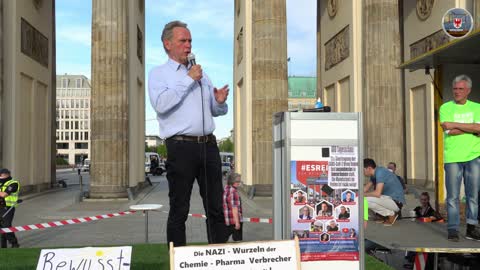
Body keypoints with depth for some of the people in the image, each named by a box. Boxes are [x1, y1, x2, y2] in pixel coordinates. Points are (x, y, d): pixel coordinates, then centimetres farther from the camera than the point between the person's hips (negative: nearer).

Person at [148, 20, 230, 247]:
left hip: (208, 145, 5)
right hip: (181, 146, -5)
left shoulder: (200, 74, 22)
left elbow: (217, 111, 25)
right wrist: (188, 79, -11)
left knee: (216, 207, 6)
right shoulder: (158, 74, 5)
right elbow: (160, 104, -15)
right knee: (179, 209, 0)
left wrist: (220, 102, 1)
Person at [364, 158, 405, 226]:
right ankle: (386, 216, 9)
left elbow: (377, 193, -28)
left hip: (396, 202, -10)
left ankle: (391, 214, -7)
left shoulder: (380, 172, -21)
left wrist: (363, 194, -15)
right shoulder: (374, 174, 9)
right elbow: (365, 189, 17)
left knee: (366, 200, -25)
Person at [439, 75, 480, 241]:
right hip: (452, 157, -2)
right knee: (453, 196, -1)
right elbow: (449, 131, -10)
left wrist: (455, 124, -11)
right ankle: (452, 229, 5)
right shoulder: (445, 108, 4)